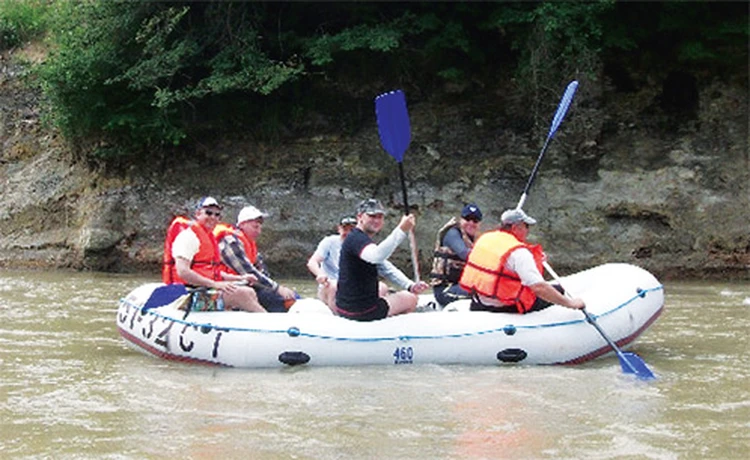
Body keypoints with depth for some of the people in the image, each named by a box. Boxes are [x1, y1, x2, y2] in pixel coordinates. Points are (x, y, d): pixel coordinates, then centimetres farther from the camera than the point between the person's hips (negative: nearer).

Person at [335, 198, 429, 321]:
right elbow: (376, 256, -41)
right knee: (411, 299, 9)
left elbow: (387, 267, 14)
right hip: (361, 311, -10)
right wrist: (401, 230, -45)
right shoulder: (356, 238, -18)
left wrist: (410, 285, 1)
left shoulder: (361, 238, 16)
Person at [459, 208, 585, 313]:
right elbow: (539, 287, -27)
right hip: (504, 309, -8)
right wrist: (570, 303, -21)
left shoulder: (484, 238, 5)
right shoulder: (519, 252, -20)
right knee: (558, 290, 2)